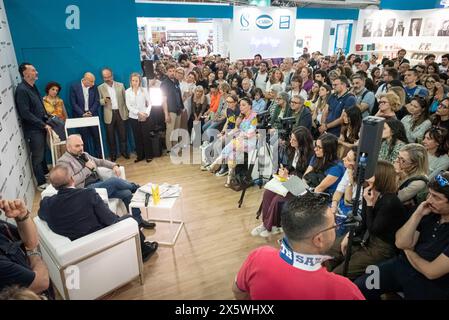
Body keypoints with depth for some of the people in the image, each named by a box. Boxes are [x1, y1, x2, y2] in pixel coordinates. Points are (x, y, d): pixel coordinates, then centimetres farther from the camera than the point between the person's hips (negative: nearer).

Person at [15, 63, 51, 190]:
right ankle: (41, 183, 15)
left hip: (40, 127, 8)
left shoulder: (33, 86, 8)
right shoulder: (21, 90, -18)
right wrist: (44, 125, -19)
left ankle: (46, 174, 39)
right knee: (37, 156, 3)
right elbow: (25, 114, -22)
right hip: (33, 130, -8)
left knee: (42, 153, 22)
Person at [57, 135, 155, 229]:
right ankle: (135, 188, 1)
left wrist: (114, 165, 6)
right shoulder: (63, 161, -4)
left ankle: (138, 220, -2)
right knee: (114, 180, -28)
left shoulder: (84, 155, 19)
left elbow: (100, 161, 25)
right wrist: (87, 168, -13)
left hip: (99, 184, 8)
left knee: (126, 193, -12)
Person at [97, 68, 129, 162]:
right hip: (109, 114, 0)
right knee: (110, 136, 6)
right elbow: (99, 102, 1)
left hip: (121, 113, 1)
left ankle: (124, 151, 21)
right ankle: (113, 154, 16)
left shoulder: (120, 85, 5)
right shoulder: (100, 88, 2)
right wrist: (104, 100, -22)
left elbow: (125, 99, 7)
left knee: (123, 134, 6)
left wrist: (126, 112, 3)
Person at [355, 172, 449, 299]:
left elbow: (431, 272, -22)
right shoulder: (431, 212, -1)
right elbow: (401, 243, -4)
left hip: (432, 285, -5)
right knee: (358, 288, -6)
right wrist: (417, 215, -13)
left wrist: (409, 252, -3)